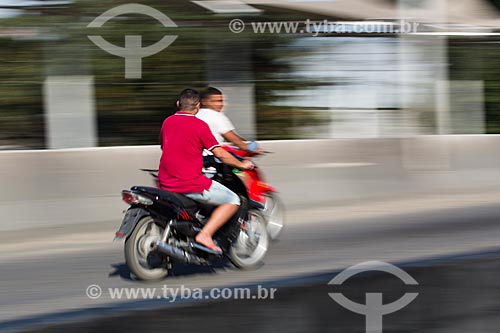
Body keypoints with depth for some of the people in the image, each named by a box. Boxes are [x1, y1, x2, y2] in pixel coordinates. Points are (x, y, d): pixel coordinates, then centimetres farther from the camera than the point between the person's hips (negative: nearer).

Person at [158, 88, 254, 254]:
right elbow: (220, 154, -7)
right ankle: (205, 235, -12)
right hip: (191, 183, -7)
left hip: (166, 183, 7)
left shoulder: (167, 122, 10)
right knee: (233, 200, 1)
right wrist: (242, 165, 9)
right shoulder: (199, 125, -8)